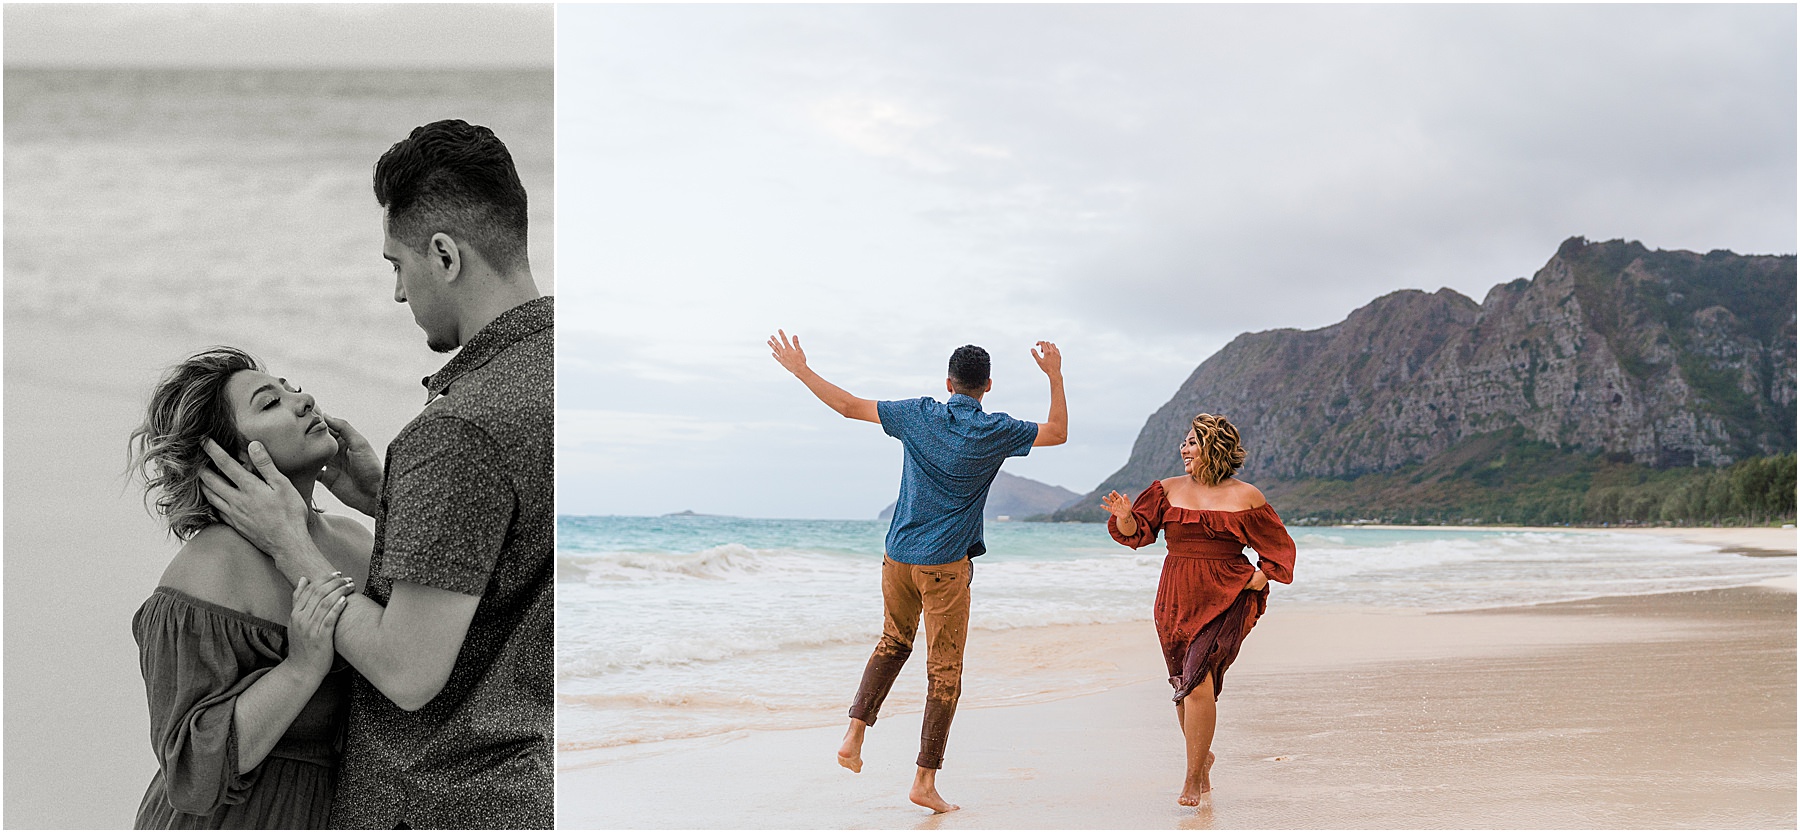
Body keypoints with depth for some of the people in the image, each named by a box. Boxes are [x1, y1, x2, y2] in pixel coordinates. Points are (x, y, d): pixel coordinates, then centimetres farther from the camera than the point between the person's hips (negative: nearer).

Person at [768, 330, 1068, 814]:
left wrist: (801, 369, 15)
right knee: (945, 671, 3)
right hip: (946, 566, -4)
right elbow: (1058, 432, 8)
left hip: (898, 557, 4)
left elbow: (848, 406, 5)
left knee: (893, 641, 25)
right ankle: (925, 780, 2)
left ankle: (854, 734, 12)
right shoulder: (995, 432, -6)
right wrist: (1055, 376, 15)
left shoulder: (919, 416, 0)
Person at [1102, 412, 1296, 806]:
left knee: (1198, 681, -17)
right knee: (1184, 686, 11)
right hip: (1176, 598, 4)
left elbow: (1278, 546, 9)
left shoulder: (1245, 497, 1)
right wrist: (1125, 517, -18)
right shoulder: (1168, 490, 9)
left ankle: (1194, 776, -10)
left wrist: (1260, 577, -7)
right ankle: (1202, 757, 36)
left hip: (1224, 599, -4)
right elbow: (1137, 532, 3)